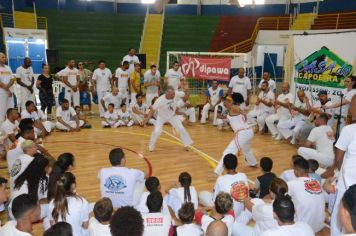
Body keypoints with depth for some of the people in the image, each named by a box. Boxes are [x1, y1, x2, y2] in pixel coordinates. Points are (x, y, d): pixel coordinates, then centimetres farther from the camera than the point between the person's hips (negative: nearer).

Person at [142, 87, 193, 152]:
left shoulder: (176, 95, -27)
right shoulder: (160, 100, -35)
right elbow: (153, 109, -28)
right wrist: (147, 118, -32)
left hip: (172, 116, 3)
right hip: (161, 117, -3)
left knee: (181, 129, -3)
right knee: (157, 131, -15)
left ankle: (186, 144, 19)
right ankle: (151, 146, 11)